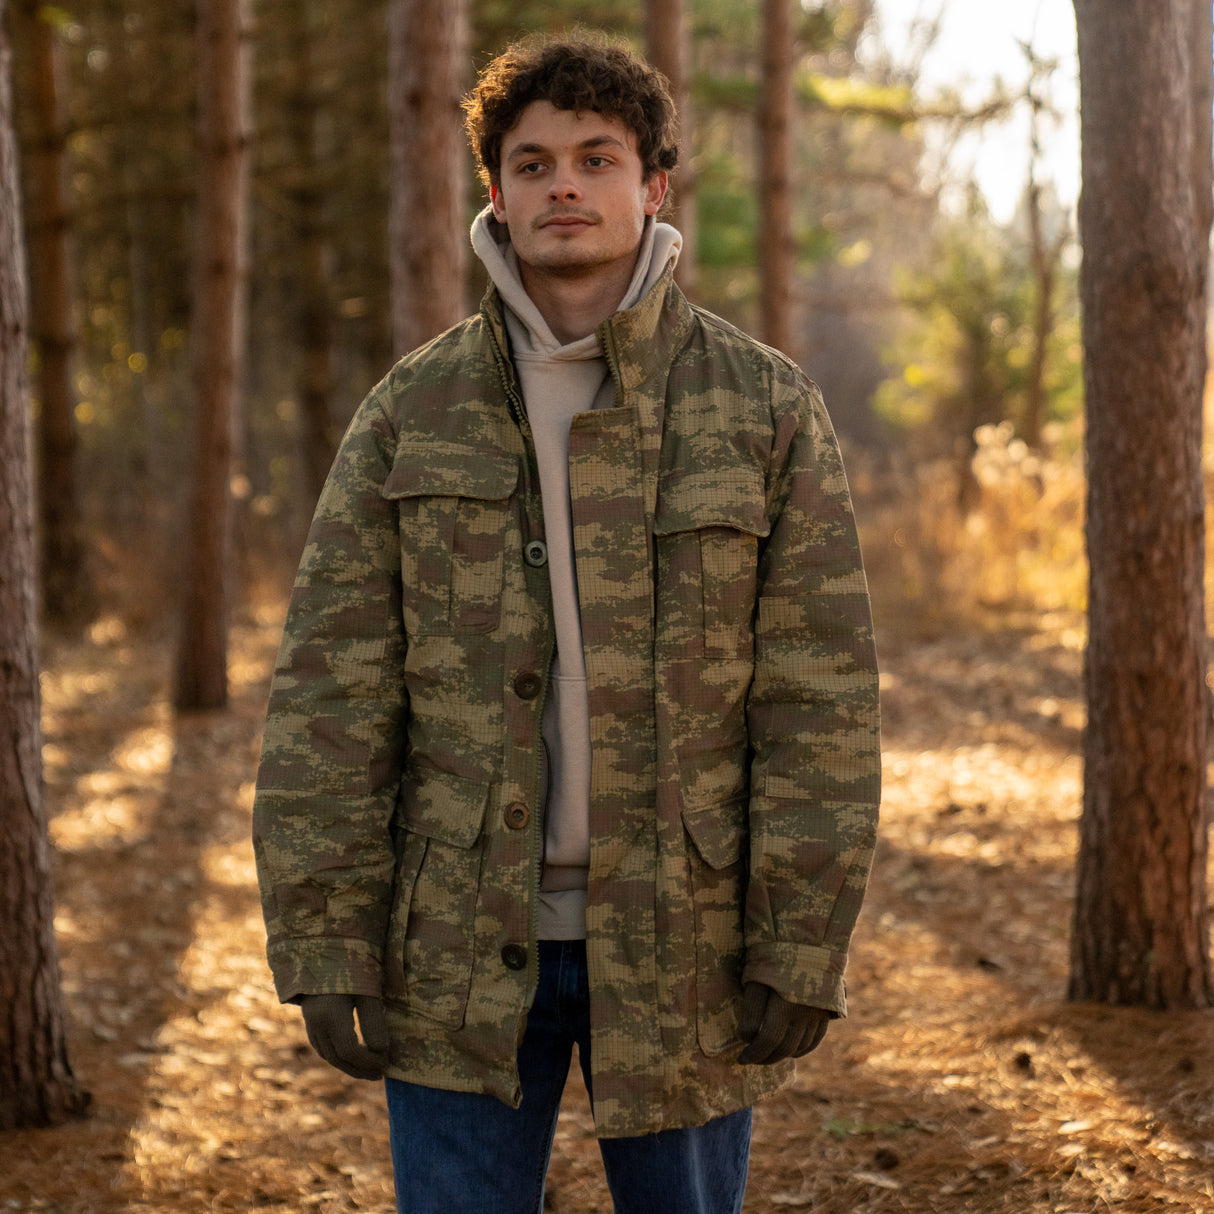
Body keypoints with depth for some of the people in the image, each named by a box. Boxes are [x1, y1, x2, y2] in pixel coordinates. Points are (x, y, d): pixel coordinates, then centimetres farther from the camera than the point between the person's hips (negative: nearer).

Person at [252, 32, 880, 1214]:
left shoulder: (769, 408, -3)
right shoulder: (409, 412, 0)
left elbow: (820, 696, -6)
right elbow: (329, 691, -2)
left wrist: (803, 950, -11)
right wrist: (325, 942, -8)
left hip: (684, 932, 0)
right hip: (462, 941, 1)